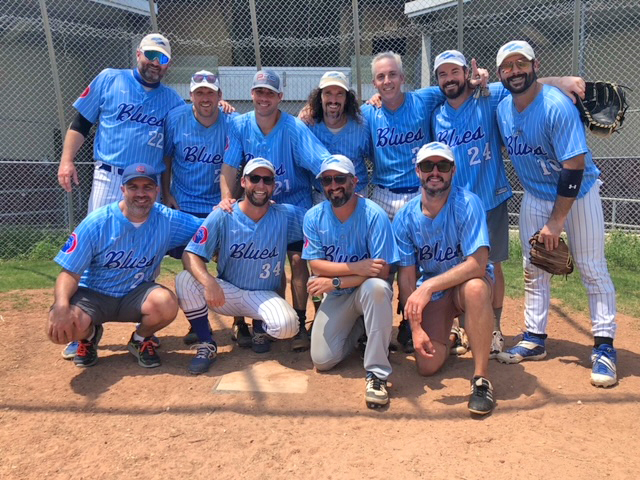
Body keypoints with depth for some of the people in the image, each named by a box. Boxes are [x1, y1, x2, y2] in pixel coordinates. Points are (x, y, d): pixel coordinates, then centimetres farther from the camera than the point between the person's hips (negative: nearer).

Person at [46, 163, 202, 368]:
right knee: (58, 327, -30)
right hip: (92, 295, -1)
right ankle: (90, 335, 10)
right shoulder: (96, 222, -17)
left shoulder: (167, 220, -10)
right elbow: (69, 273, -18)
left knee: (167, 303, -32)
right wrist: (61, 306, -37)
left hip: (136, 294, 1)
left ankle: (141, 339, 4)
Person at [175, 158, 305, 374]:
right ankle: (206, 344, -8)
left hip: (265, 296, 0)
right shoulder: (222, 216, -11)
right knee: (184, 279, -27)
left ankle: (261, 328, 9)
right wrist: (209, 282, -36)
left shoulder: (286, 216, -7)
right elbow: (190, 254, -17)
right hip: (226, 293, 0)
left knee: (287, 325, -31)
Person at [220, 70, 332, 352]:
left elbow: (322, 162, -28)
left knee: (297, 259, -12)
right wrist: (226, 197, -22)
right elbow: (229, 166, -6)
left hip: (295, 204, -3)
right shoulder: (240, 126, -5)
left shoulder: (294, 128, -18)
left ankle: (300, 324, 0)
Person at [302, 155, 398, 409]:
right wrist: (357, 267, -26)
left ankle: (377, 373, -26)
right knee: (322, 360, -8)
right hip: (336, 296, 3)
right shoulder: (314, 217, -7)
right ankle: (357, 328, 25)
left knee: (376, 287, -39)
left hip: (367, 289, -3)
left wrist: (335, 282, -25)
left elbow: (382, 271, -22)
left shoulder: (374, 215, -19)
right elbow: (315, 265, -12)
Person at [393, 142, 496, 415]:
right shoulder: (405, 217, -10)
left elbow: (478, 264, -30)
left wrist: (428, 286, -37)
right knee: (427, 365, -10)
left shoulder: (467, 204, -21)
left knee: (475, 288, -40)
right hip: (431, 291, 3)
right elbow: (406, 277, -7)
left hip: (468, 280, -2)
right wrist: (416, 327, -13)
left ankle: (481, 379, -25)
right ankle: (445, 335, 28)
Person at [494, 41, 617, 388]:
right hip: (535, 195, 6)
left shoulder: (557, 106, -24)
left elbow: (574, 167, -26)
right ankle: (534, 340, 20)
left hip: (578, 193, -6)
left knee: (592, 269, -4)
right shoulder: (502, 109, -5)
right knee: (533, 270, 8)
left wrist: (556, 221, -24)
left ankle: (604, 348, 6)